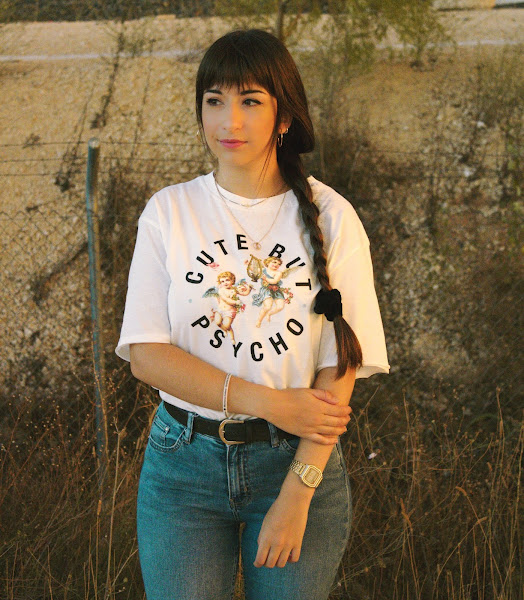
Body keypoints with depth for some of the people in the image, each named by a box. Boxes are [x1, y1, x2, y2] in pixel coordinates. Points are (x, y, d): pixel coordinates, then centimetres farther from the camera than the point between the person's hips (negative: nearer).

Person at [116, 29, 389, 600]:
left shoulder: (330, 218, -3)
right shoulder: (169, 212, 0)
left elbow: (340, 369, -8)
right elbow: (146, 354, -7)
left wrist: (296, 496, -15)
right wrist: (270, 402, -15)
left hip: (300, 461, 0)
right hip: (184, 462, 1)